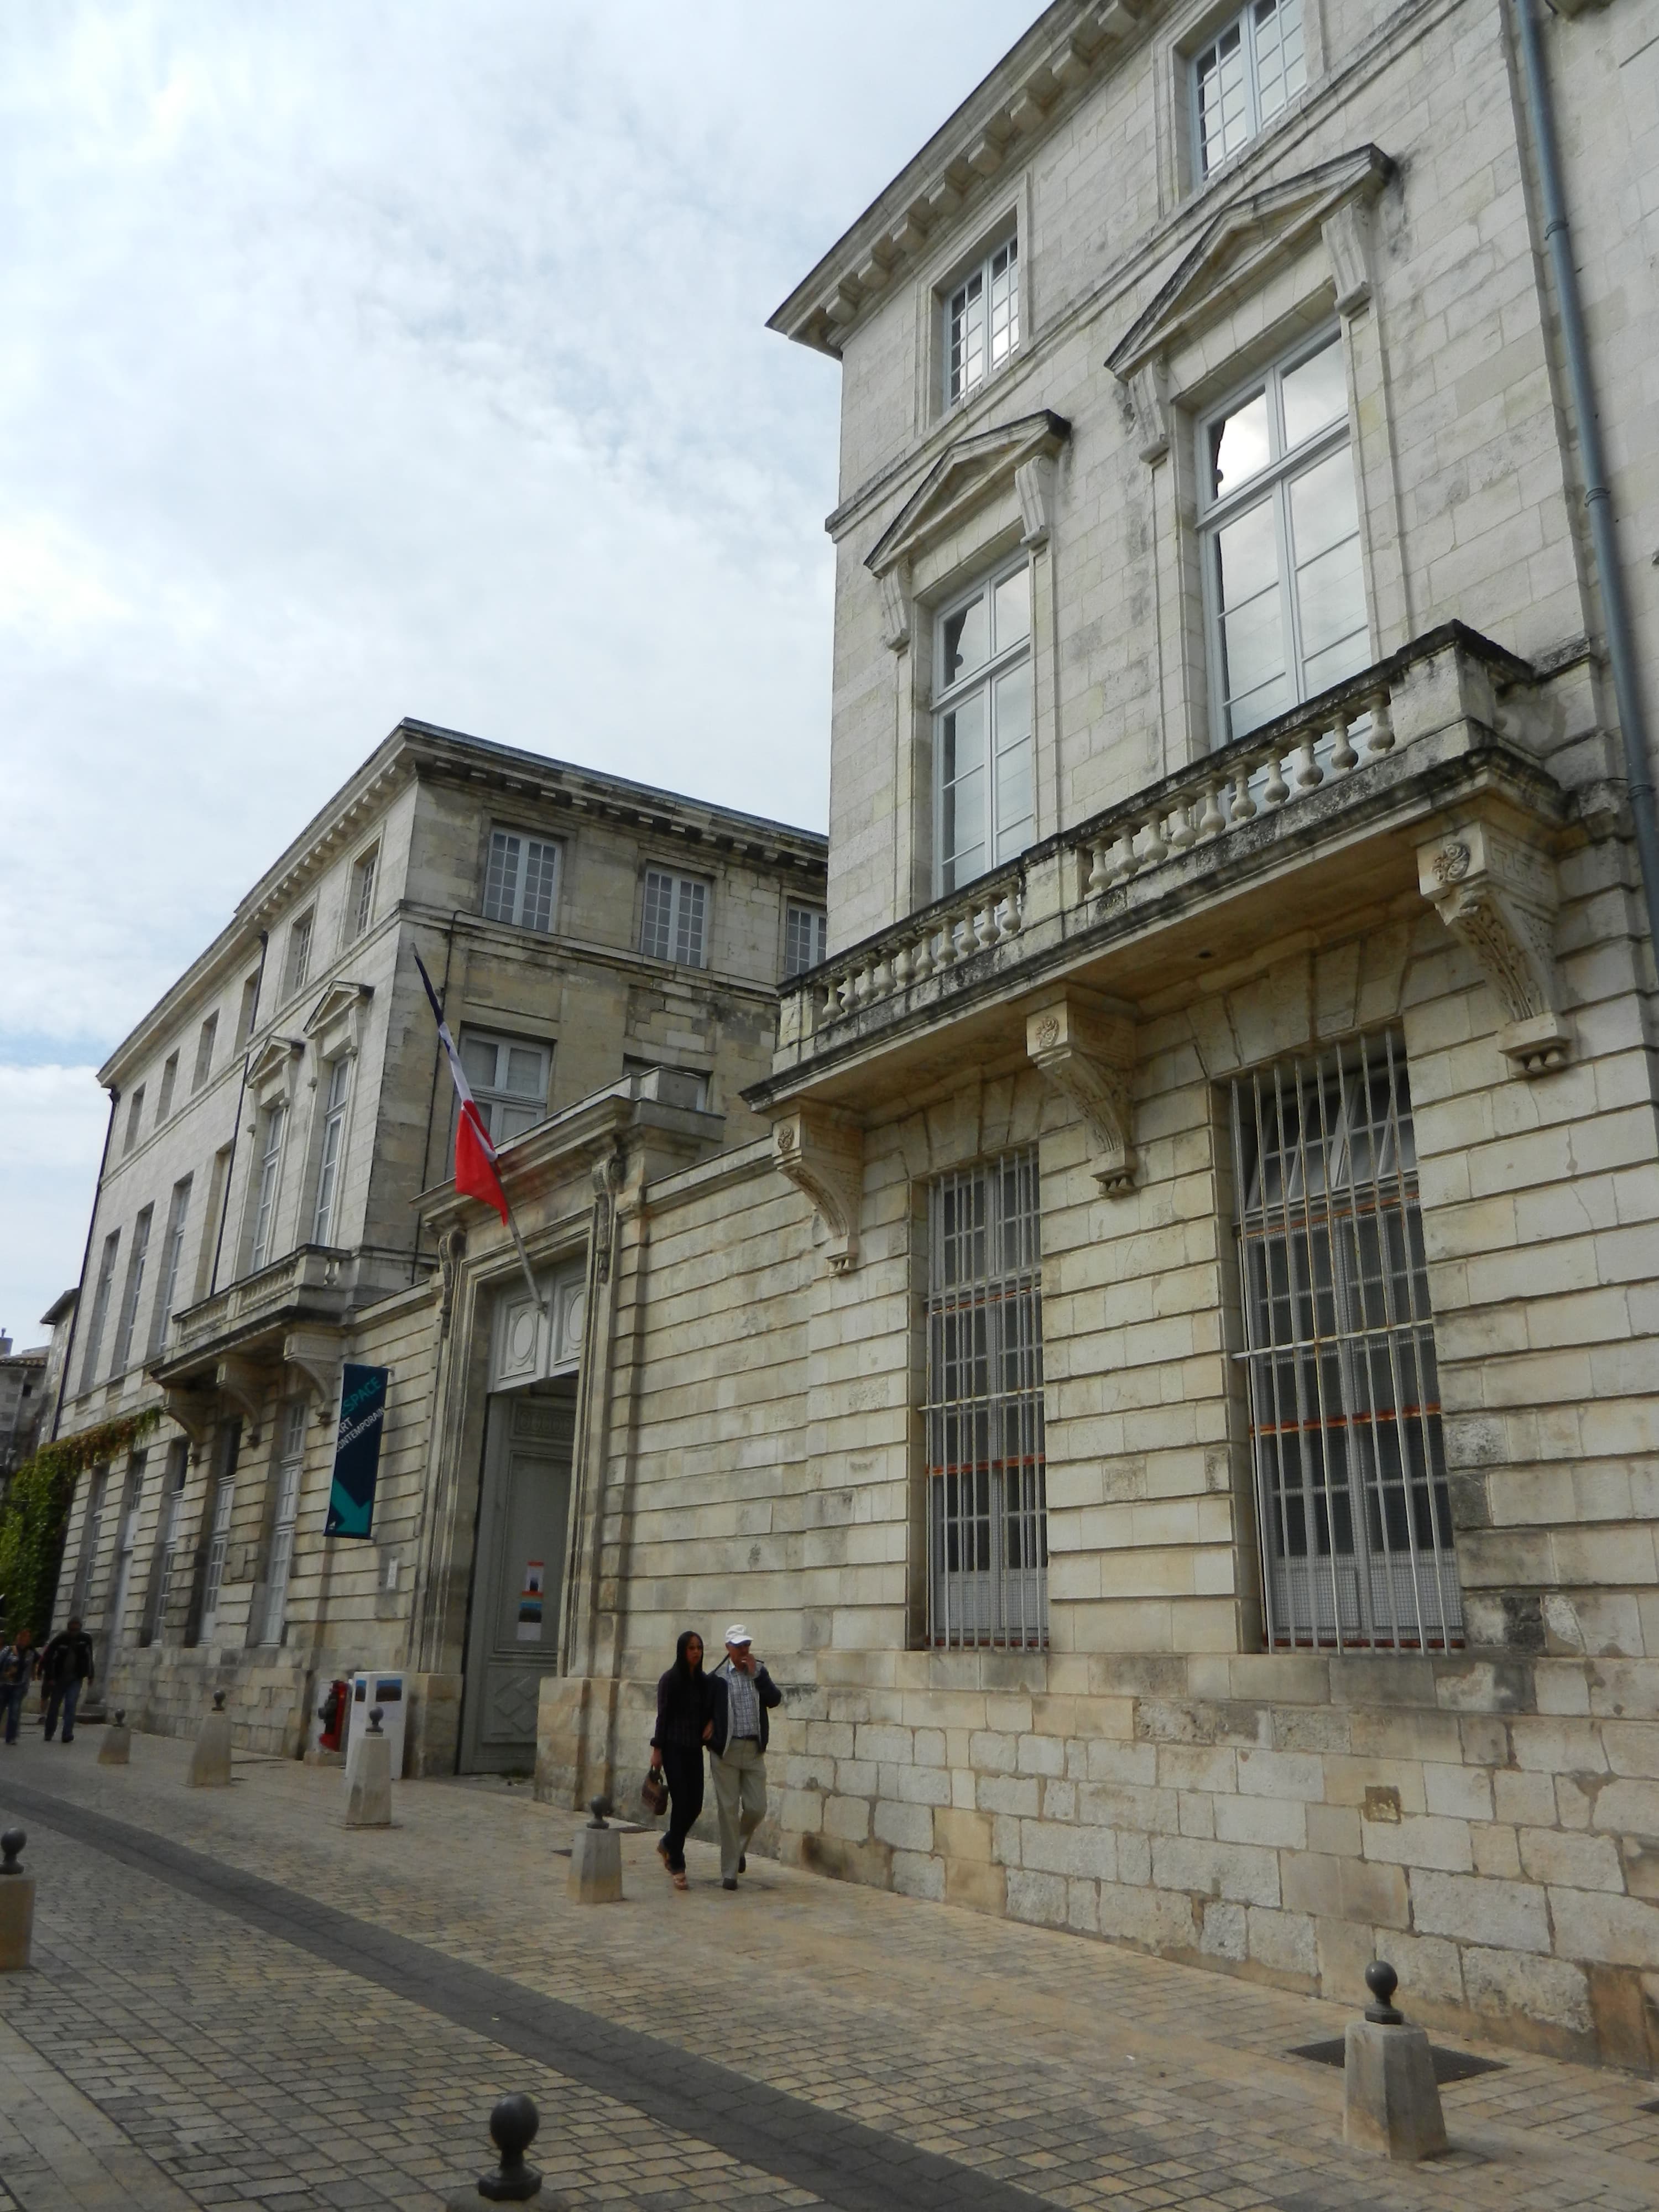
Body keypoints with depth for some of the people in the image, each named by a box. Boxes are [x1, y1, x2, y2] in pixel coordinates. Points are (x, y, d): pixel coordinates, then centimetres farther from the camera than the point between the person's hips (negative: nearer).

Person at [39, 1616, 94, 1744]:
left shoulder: (86, 1639, -8)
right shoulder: (60, 1638, -14)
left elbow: (89, 1657, 4)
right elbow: (47, 1657, -9)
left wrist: (89, 1675, 6)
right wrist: (49, 1677, -12)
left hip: (76, 1679, 0)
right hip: (59, 1677, 0)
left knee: (71, 1705, -12)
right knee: (54, 1706, 9)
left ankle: (68, 1735, -14)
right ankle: (49, 1733, 25)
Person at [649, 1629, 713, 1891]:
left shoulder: (704, 1681, 7)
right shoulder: (670, 1680, -6)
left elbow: (712, 1708, 19)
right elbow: (662, 1715, -6)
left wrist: (712, 1721, -2)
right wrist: (657, 1749, -8)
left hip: (695, 1749, 5)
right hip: (674, 1748, -5)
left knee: (695, 1804, 5)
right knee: (681, 1803, -7)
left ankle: (668, 1844, 32)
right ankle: (677, 1866, 2)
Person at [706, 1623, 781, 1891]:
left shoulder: (759, 1671, 7)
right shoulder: (717, 1677, -3)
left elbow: (775, 1699, -5)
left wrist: (756, 1674, -11)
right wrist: (710, 1738, -3)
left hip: (754, 1751, 3)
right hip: (726, 1750, -3)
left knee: (756, 1808, 1)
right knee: (728, 1810, 1)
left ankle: (739, 1848, 31)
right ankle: (729, 1872, 10)